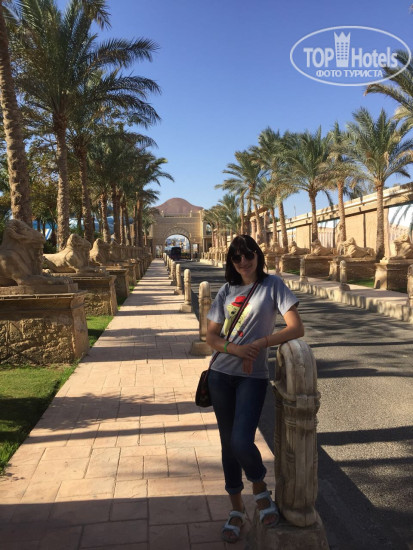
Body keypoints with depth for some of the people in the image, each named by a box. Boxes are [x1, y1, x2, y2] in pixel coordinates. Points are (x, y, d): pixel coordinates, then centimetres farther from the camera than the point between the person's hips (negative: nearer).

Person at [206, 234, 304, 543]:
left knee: (242, 442, -15)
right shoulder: (227, 291, 6)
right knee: (228, 443, 12)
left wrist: (256, 345, -16)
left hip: (253, 376, -4)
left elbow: (296, 328, -11)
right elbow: (211, 337, 5)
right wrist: (235, 349, -15)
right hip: (221, 375, 4)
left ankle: (261, 489, 20)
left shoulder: (273, 285, -3)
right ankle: (237, 510, 33)